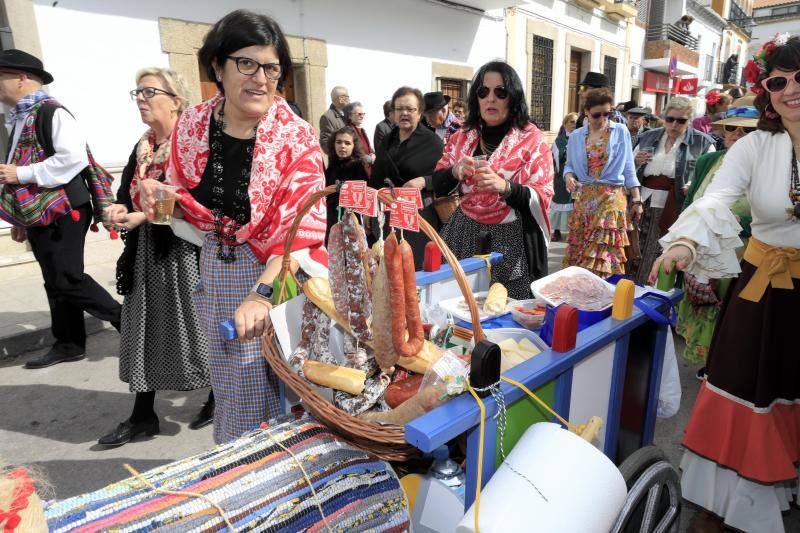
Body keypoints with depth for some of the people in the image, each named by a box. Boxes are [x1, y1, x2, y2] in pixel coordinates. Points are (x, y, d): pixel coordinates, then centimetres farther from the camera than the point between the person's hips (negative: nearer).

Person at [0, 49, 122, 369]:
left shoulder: (51, 112, -11)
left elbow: (72, 158, -24)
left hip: (62, 211, -9)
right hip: (39, 214, 9)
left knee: (66, 280, -9)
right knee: (55, 282, 12)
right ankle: (69, 344, 21)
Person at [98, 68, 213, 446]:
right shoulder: (142, 146, 14)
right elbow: (128, 192, 18)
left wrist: (146, 216, -21)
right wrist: (120, 209, -4)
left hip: (185, 249, -8)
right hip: (147, 251, 8)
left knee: (198, 321, 2)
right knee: (144, 328, 10)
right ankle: (143, 415, 22)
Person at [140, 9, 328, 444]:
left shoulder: (296, 138, -13)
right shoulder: (192, 125, -1)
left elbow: (301, 226, -21)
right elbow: (188, 204, 12)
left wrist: (262, 293, -33)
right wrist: (161, 197, -11)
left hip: (279, 275, -3)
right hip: (218, 273, 4)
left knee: (283, 390, 6)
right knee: (234, 391, 17)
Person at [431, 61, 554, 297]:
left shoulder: (532, 139, -4)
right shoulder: (462, 137, 7)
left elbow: (542, 198, -9)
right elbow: (438, 185, 7)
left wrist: (504, 186, -27)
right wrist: (455, 172, -15)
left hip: (511, 240, -3)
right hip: (464, 235, 3)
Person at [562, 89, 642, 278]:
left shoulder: (621, 131, 3)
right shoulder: (576, 136, 7)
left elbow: (628, 169, 4)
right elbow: (569, 165, 14)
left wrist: (636, 200, 1)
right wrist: (569, 177, -10)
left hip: (612, 198, -2)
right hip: (584, 198, 3)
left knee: (604, 252, -8)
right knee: (579, 250, 4)